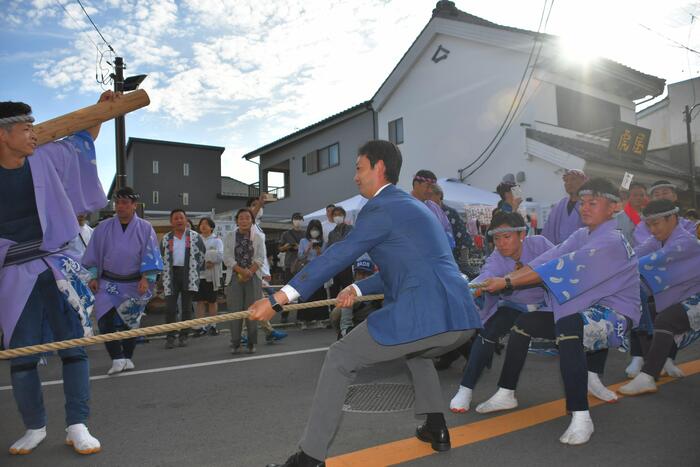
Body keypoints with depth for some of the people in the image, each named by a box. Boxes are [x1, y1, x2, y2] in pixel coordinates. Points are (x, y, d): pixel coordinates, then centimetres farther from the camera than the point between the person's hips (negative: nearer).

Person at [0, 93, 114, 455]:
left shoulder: (47, 159, 1)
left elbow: (83, 140, 18)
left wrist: (100, 109, 11)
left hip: (56, 267, 1)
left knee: (74, 346, 1)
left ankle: (77, 426, 10)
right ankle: (34, 428, 24)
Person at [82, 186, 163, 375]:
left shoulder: (145, 228, -2)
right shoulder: (103, 228, 3)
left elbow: (150, 256, -4)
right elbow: (93, 255, 9)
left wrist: (146, 278, -14)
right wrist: (93, 277, 1)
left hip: (134, 285, -1)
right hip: (108, 283, 1)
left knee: (131, 321, 10)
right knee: (105, 320, -14)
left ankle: (127, 357, 27)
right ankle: (117, 359, -7)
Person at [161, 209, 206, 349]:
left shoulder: (195, 236, 3)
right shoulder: (166, 238, 8)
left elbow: (203, 254, 8)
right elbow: (161, 257, 16)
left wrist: (196, 268, 5)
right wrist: (165, 271, 9)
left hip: (188, 275, -1)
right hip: (171, 274, 1)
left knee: (186, 308, 5)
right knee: (170, 308, -3)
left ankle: (183, 336, 14)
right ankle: (170, 336, 4)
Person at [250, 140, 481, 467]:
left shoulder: (381, 208, -4)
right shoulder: (413, 206, 25)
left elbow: (338, 257, -10)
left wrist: (278, 299, -9)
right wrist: (359, 290, 24)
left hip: (423, 313, -9)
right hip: (459, 316, 10)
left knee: (340, 358, 2)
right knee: (416, 351, 39)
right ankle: (436, 429, 38)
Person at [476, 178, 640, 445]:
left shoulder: (612, 242, -20)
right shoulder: (582, 235, 6)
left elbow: (562, 269, -30)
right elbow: (547, 260, -6)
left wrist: (507, 282, -31)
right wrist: (502, 281, -20)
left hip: (615, 315, -9)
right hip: (583, 312, 9)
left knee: (567, 328, -37)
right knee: (524, 323, 5)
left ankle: (581, 417, -33)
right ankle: (506, 394, 16)